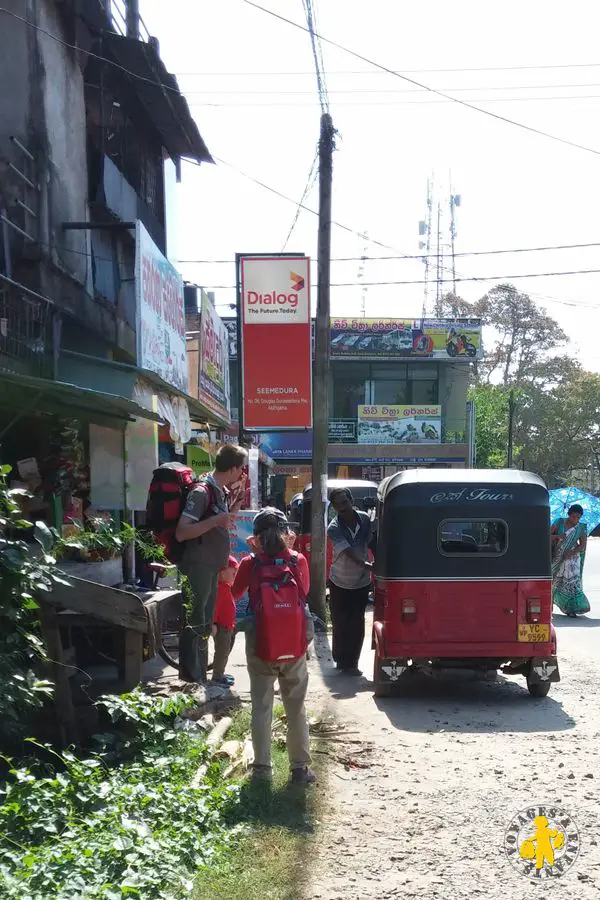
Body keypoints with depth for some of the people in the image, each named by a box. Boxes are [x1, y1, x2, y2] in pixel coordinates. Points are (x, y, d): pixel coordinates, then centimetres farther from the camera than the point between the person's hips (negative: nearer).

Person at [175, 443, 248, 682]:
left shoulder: (221, 491, 9)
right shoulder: (202, 492, -18)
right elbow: (181, 533, -23)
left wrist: (237, 500, 12)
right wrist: (215, 521, -31)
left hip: (213, 567, 10)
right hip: (198, 567, -10)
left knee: (205, 625, 16)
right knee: (194, 624, -6)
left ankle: (200, 678, 25)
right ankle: (190, 680, -2)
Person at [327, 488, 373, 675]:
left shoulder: (365, 519, -9)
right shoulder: (334, 528, -19)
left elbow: (371, 543, 3)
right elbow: (349, 553, -30)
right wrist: (367, 566, -44)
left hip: (361, 582, 3)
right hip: (340, 583, -2)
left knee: (357, 626, 4)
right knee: (340, 624, 5)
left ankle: (350, 663, 15)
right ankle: (341, 661, 18)